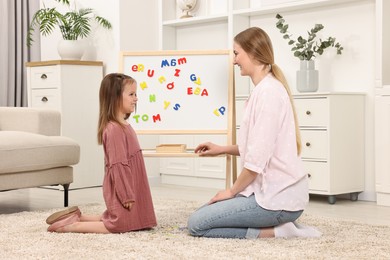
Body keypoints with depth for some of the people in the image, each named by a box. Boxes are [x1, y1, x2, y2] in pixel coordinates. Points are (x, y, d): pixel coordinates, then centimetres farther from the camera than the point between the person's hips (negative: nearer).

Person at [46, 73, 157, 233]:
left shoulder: (123, 126, 11)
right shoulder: (115, 129, -21)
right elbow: (118, 165, -23)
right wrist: (127, 195, -21)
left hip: (129, 188, 10)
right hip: (122, 190, -10)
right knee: (120, 225, -4)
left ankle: (77, 217, 18)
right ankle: (71, 225, -2)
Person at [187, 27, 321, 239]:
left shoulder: (267, 92, -18)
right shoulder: (267, 88, 14)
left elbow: (258, 159, -21)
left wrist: (232, 191, -8)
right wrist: (222, 149, 15)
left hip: (276, 197, -10)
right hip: (275, 190, 10)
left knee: (196, 224, -9)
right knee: (205, 213, 17)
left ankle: (274, 232, -7)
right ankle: (279, 225, 10)